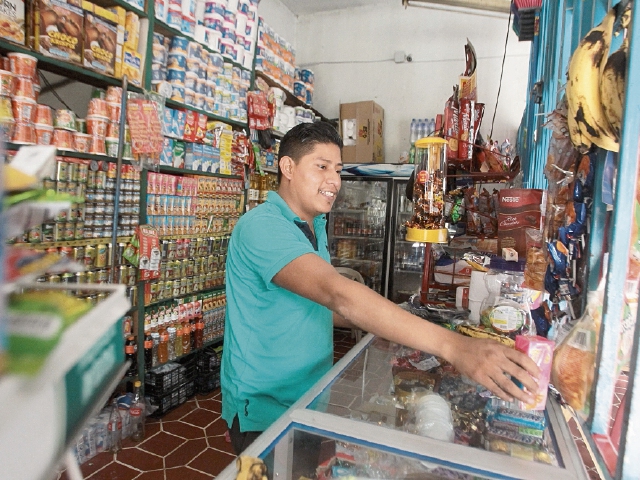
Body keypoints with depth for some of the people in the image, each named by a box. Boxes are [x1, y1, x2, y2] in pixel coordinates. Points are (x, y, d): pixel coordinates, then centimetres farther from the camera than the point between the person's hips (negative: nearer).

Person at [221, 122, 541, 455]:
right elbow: (338, 293, -38)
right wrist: (451, 345, -42)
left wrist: (369, 322, -3)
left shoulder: (314, 227, 6)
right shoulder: (262, 227, -25)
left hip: (313, 398, 8)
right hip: (264, 411, -7)